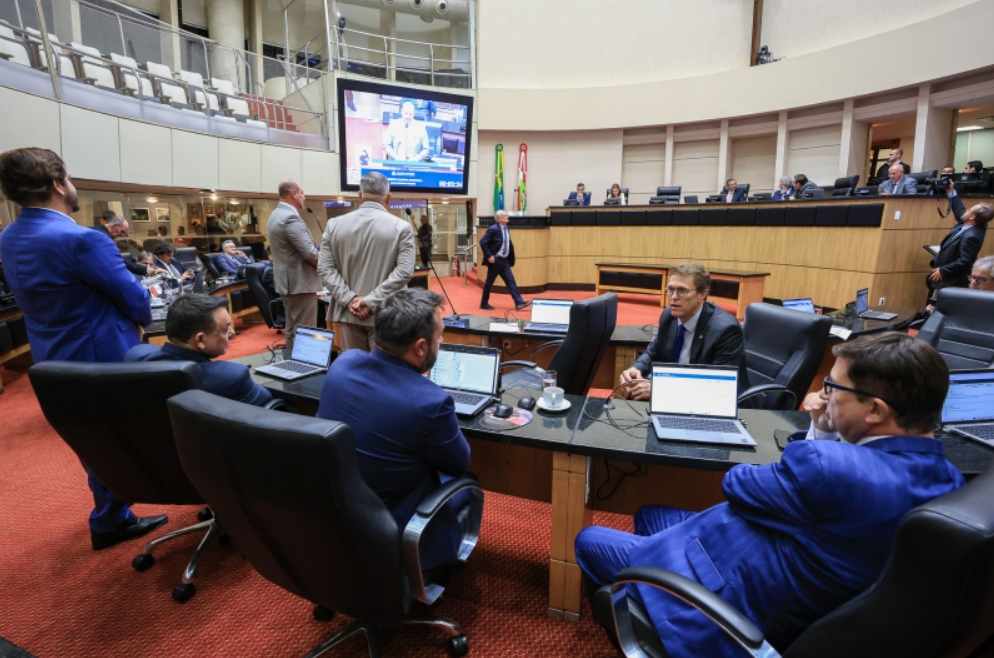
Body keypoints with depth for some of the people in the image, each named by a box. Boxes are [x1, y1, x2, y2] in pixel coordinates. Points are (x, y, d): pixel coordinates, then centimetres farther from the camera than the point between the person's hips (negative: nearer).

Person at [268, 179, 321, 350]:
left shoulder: (276, 214, 14)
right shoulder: (290, 217, -19)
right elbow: (310, 253, -23)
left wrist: (318, 263, 12)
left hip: (289, 281, 11)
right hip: (300, 282, -11)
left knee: (292, 330, 17)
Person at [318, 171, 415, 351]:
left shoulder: (334, 225, 3)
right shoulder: (401, 227, -7)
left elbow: (325, 268, -2)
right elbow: (404, 272, -16)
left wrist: (349, 300, -8)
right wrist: (371, 301, -16)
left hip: (348, 313, 3)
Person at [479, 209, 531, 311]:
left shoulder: (506, 228, 11)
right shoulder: (493, 229, -15)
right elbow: (482, 242, -20)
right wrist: (489, 256, -21)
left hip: (504, 260, 8)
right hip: (495, 260, -8)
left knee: (511, 281, 3)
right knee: (489, 282, 3)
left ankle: (519, 303, 1)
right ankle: (484, 303, 17)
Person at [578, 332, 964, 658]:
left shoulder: (828, 467, -36)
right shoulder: (945, 478, -8)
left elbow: (736, 485, -16)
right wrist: (823, 430, -4)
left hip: (730, 602, -9)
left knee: (588, 541, 12)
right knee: (648, 515, 25)